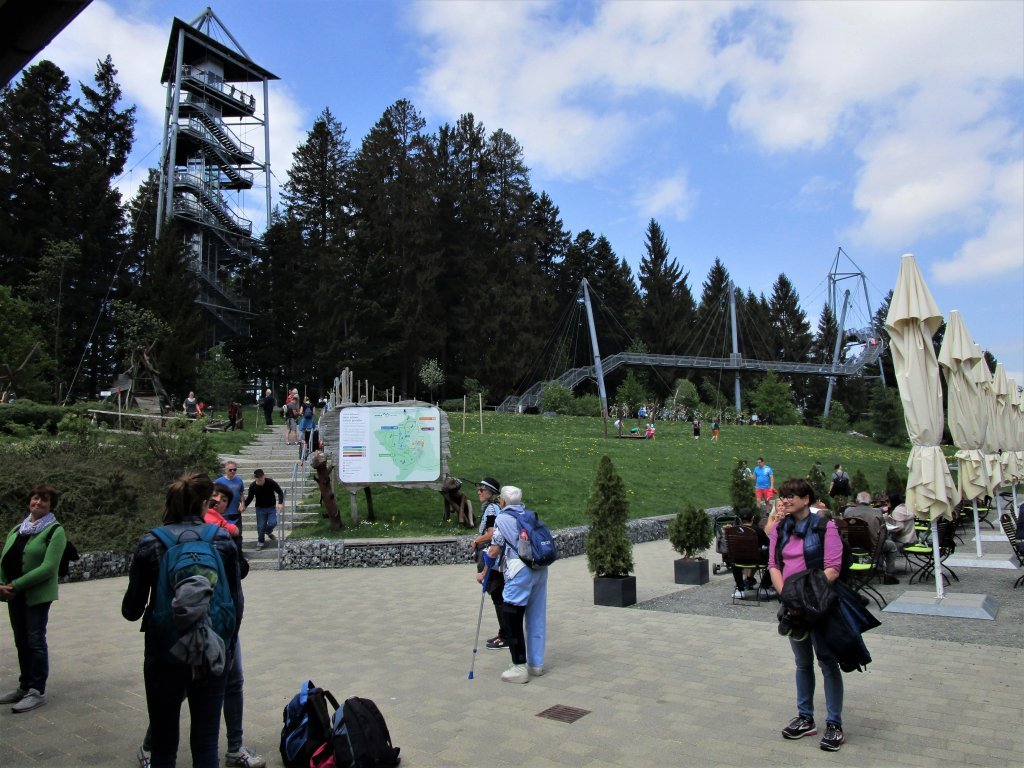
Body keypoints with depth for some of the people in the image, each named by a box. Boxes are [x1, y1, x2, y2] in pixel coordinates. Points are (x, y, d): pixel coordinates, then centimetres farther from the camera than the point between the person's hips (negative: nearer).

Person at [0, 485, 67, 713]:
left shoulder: (55, 531, -9)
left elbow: (48, 568, -17)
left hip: (37, 595, -6)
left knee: (35, 641, -1)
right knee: (21, 642, 15)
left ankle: (37, 692, 8)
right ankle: (25, 686, 27)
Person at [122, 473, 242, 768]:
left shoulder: (150, 543, -5)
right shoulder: (222, 540, -4)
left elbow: (132, 609, -1)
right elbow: (236, 602, -1)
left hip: (164, 654, 0)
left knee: (164, 744, 16)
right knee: (206, 743, 14)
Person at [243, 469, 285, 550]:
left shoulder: (271, 483, -20)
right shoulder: (252, 486, -15)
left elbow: (280, 492, -11)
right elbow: (250, 497, 0)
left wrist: (280, 503, -22)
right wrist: (244, 505, -15)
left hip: (271, 507, 0)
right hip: (260, 508, 1)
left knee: (272, 523, -10)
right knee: (260, 526, 1)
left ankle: (268, 532, 25)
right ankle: (260, 542, 20)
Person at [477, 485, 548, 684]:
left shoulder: (502, 518, -1)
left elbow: (495, 550, -1)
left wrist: (484, 572, 10)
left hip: (520, 571, -7)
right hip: (540, 569, 7)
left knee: (512, 621, 1)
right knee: (536, 618, 14)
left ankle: (520, 668, 2)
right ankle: (536, 664, 22)